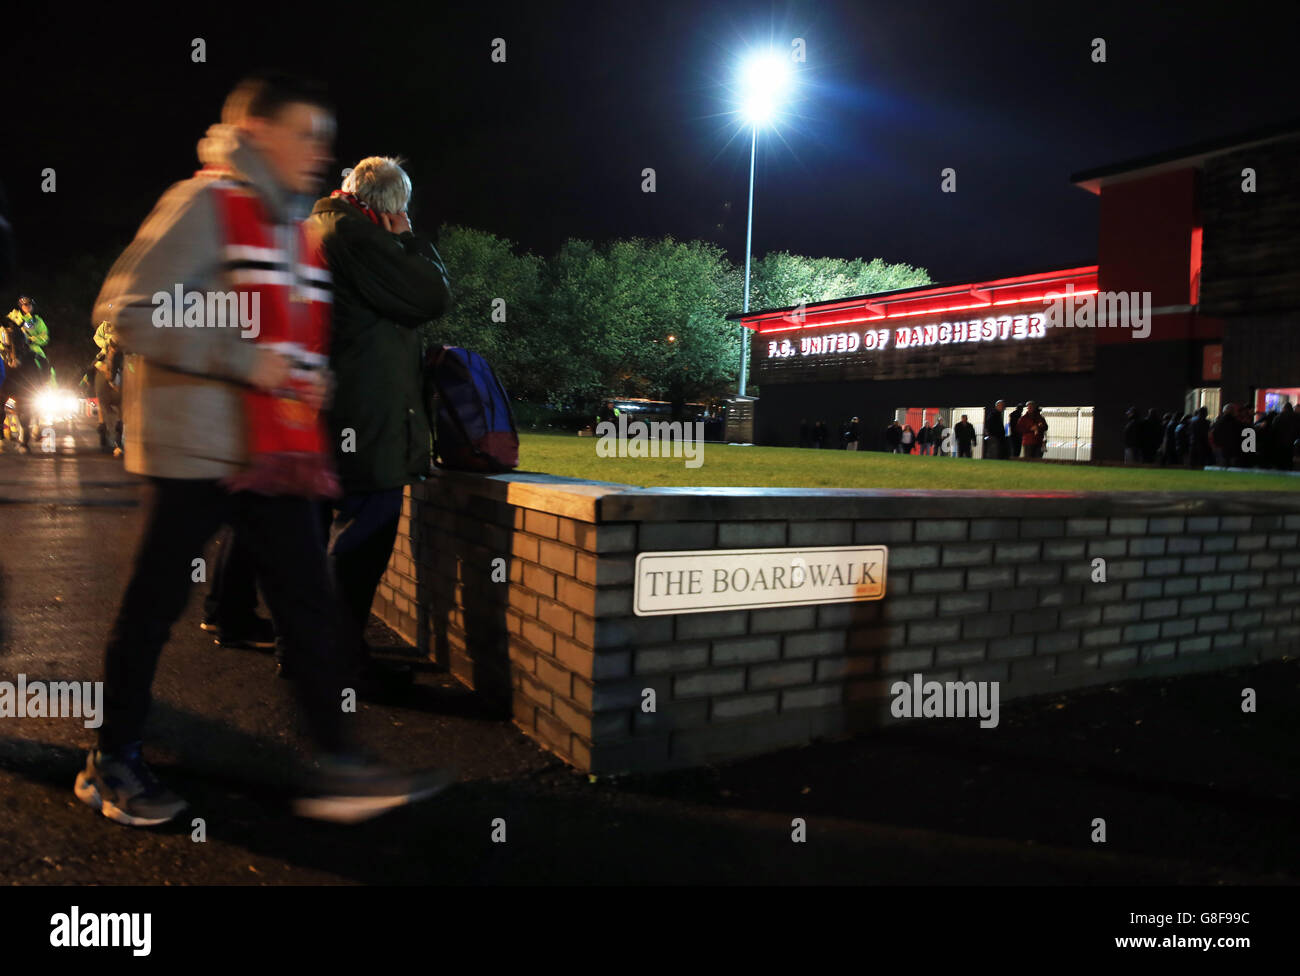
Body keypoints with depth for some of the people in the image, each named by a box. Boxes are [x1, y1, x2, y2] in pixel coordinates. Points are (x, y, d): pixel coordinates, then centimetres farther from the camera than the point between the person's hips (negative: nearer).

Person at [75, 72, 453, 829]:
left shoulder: (295, 226, 18)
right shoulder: (205, 203, -6)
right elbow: (127, 309, -13)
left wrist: (307, 375, 8)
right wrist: (244, 360, -19)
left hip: (278, 448, 7)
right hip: (199, 444, -7)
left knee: (309, 601, 2)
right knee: (156, 602, 5)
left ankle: (340, 767, 6)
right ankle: (113, 762, 23)